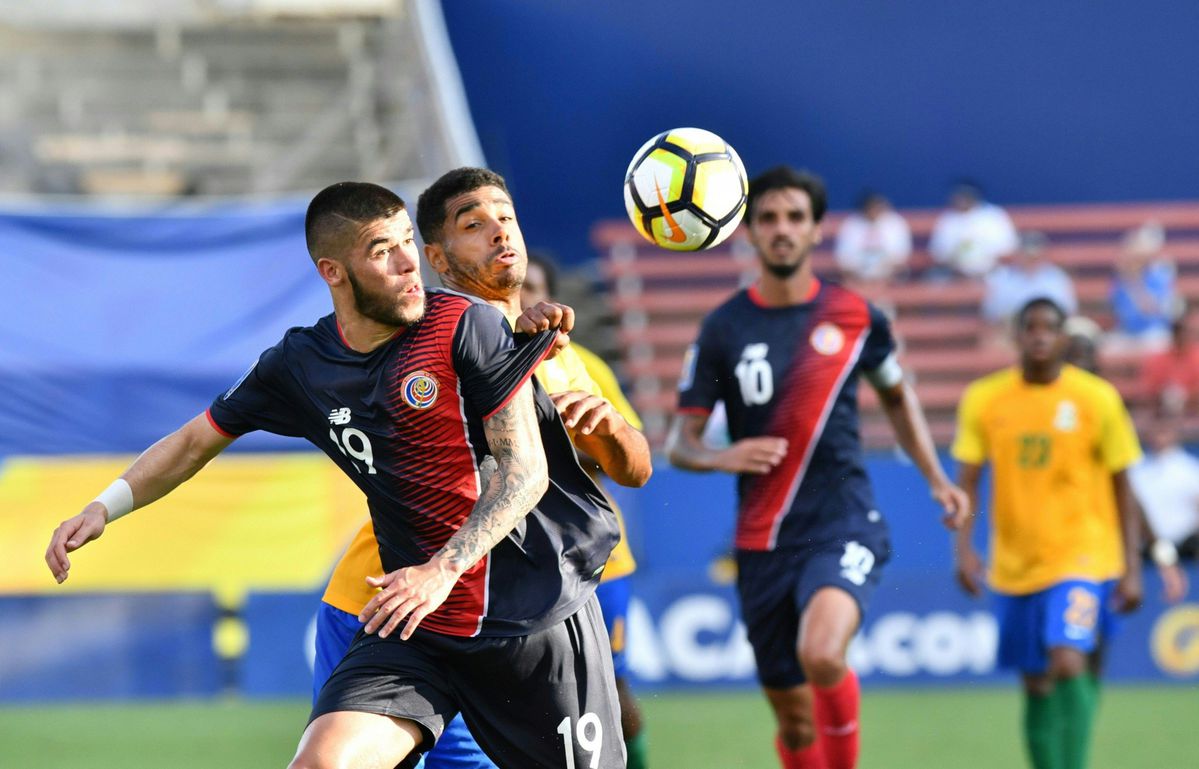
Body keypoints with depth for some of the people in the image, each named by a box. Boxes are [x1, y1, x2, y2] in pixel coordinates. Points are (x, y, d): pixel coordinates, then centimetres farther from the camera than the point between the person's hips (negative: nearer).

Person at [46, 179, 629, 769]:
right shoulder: (298, 364, 2)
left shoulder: (466, 326, -10)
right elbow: (197, 440, 17)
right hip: (413, 620, 2)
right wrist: (103, 508, 4)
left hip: (534, 610, -2)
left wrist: (444, 568, -23)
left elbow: (526, 471, -12)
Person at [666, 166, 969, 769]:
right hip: (763, 542, 2)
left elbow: (897, 397, 20)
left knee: (821, 656, -31)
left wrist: (937, 480, 13)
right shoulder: (723, 329, 0)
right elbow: (679, 442, 1)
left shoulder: (855, 315, 1)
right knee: (795, 720, 7)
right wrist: (722, 458, -20)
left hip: (843, 526, -2)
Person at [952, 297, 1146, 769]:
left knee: (1068, 664, -22)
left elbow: (1122, 490, 1)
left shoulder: (1098, 399, -4)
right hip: (1014, 566, 3)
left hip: (1081, 559, -3)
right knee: (1036, 685, 10)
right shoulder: (984, 399, 1)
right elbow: (966, 482, 2)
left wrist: (1131, 569, -3)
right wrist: (963, 548, -12)